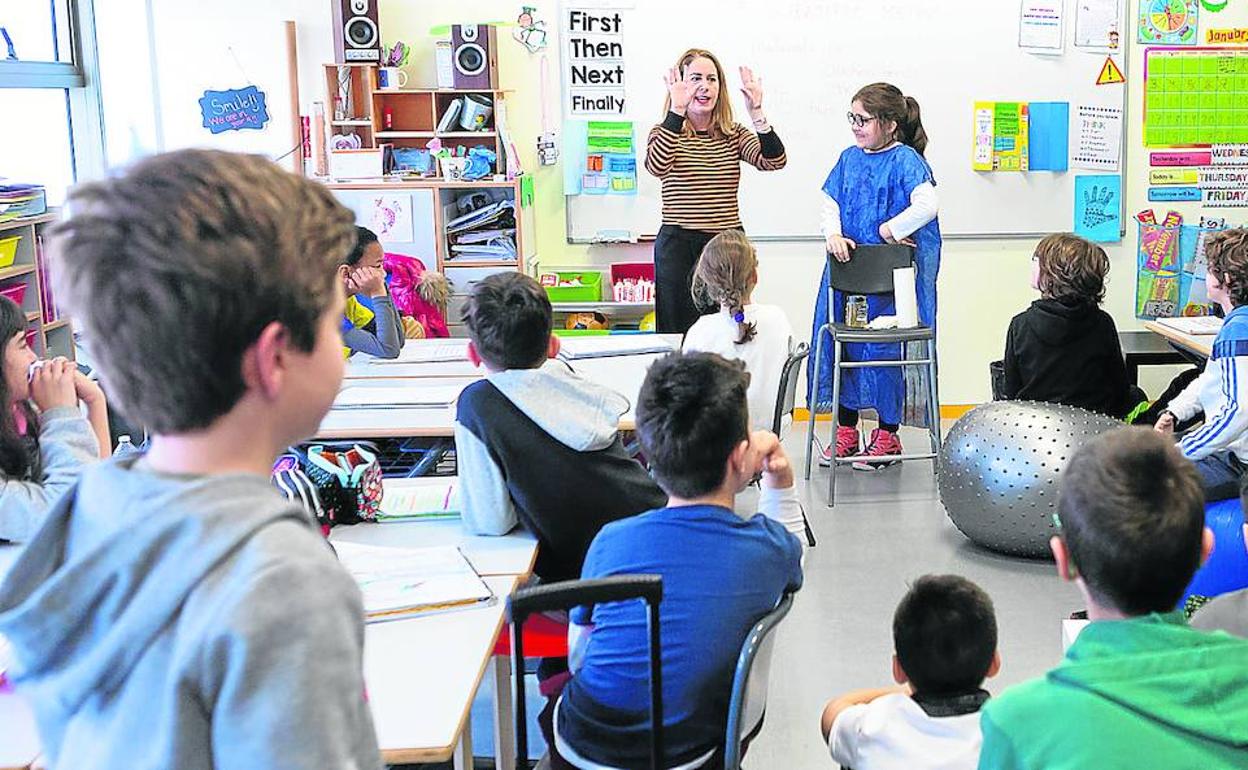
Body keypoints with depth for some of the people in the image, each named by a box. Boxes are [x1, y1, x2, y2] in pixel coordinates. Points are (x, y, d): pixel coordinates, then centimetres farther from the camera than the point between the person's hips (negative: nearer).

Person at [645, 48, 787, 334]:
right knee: (677, 335, 1)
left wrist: (757, 113, -20)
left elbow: (774, 161, -8)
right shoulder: (666, 132, 1)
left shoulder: (734, 135, 10)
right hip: (679, 246, -3)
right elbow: (657, 167, -23)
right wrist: (677, 110, -27)